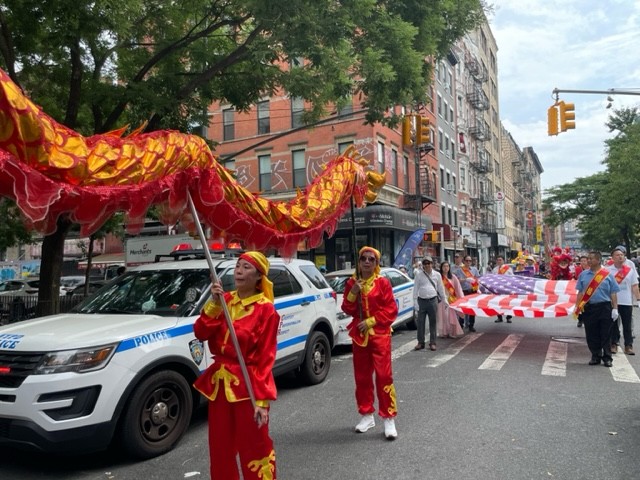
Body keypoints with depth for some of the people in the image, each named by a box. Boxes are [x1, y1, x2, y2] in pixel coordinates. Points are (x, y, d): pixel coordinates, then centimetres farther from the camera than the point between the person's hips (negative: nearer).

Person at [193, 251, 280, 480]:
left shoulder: (266, 310, -10)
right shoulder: (225, 300, 6)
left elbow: (266, 357, -12)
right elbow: (200, 333, -2)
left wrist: (262, 400, -16)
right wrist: (214, 304, -16)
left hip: (248, 384, -6)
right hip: (219, 381, 6)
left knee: (254, 450, 4)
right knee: (220, 449, 17)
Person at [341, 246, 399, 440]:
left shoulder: (383, 282, -6)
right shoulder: (352, 282, 5)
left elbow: (391, 309, -8)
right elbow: (347, 309, 4)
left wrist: (370, 322, -15)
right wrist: (353, 293, -13)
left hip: (380, 334, -4)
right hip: (359, 335, 4)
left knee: (383, 376, -8)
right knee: (362, 377, 11)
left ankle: (389, 419, 1)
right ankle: (367, 415, 25)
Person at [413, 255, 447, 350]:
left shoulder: (437, 275, 5)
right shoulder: (419, 275, 2)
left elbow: (441, 288, 13)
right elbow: (415, 289, 2)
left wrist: (444, 300, 13)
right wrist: (415, 301, -4)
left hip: (433, 300, 1)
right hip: (421, 300, 0)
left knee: (433, 322, 6)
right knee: (420, 322, 3)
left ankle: (432, 343, 15)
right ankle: (420, 342, 13)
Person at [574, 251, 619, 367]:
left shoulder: (607, 275, 1)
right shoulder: (583, 274, 7)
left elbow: (613, 293, 1)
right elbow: (580, 292, 9)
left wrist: (615, 309, -4)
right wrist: (577, 307, 3)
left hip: (604, 308, -2)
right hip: (588, 308, 2)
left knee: (605, 335, 3)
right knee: (591, 335, 7)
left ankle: (607, 358, 13)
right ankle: (596, 357, 19)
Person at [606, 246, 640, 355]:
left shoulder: (630, 270, 3)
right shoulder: (607, 270, -3)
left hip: (627, 302, 1)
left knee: (628, 325, 5)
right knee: (613, 325, 7)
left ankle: (628, 346, 11)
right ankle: (614, 345, 15)